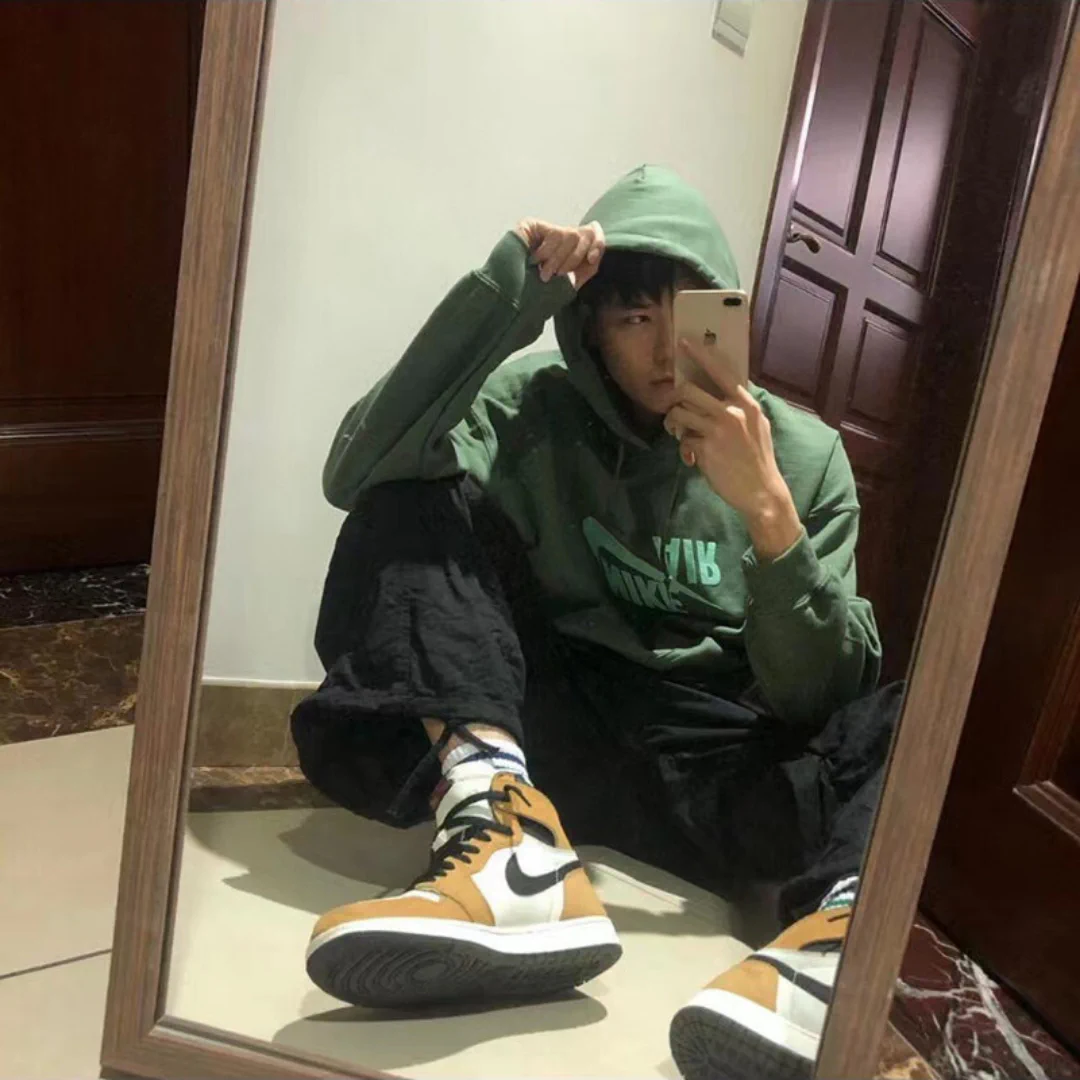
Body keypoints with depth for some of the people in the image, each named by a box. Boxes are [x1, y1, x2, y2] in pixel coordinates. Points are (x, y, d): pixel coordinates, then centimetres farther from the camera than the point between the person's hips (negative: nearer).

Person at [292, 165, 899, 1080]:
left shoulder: (804, 454, 4)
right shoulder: (533, 407, 3)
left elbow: (823, 696, -5)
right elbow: (361, 474, -16)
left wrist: (765, 508, -19)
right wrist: (503, 295, -18)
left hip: (714, 761, 0)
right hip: (552, 730, 1)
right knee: (415, 507, -17)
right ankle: (505, 823, -37)